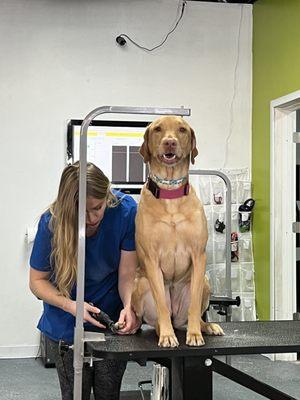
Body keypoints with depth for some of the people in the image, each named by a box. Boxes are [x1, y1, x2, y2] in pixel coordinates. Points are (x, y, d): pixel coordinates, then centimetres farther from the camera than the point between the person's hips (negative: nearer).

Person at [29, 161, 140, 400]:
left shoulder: (126, 211, -20)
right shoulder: (52, 223, -20)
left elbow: (127, 273, -15)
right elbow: (37, 280, -10)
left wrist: (129, 306, -34)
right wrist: (70, 305, -27)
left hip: (114, 321, 1)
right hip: (67, 326, -1)